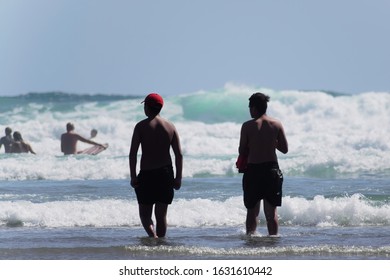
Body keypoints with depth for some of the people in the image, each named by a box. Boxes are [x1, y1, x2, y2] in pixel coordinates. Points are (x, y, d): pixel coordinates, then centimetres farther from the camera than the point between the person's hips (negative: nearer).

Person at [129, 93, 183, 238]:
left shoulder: (141, 126, -6)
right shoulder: (170, 127, 3)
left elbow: (132, 153, -10)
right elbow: (179, 154, 1)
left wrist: (133, 176, -5)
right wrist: (178, 178, 6)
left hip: (146, 174, -3)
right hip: (165, 173, 3)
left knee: (145, 213, 4)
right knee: (161, 214, 11)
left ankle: (152, 235, -22)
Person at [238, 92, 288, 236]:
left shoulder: (247, 126, -7)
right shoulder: (276, 124, 0)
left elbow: (242, 152, -3)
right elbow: (285, 149, 4)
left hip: (253, 170, -2)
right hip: (271, 169, 2)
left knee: (252, 210, 10)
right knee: (271, 211, 8)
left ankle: (250, 236, 7)